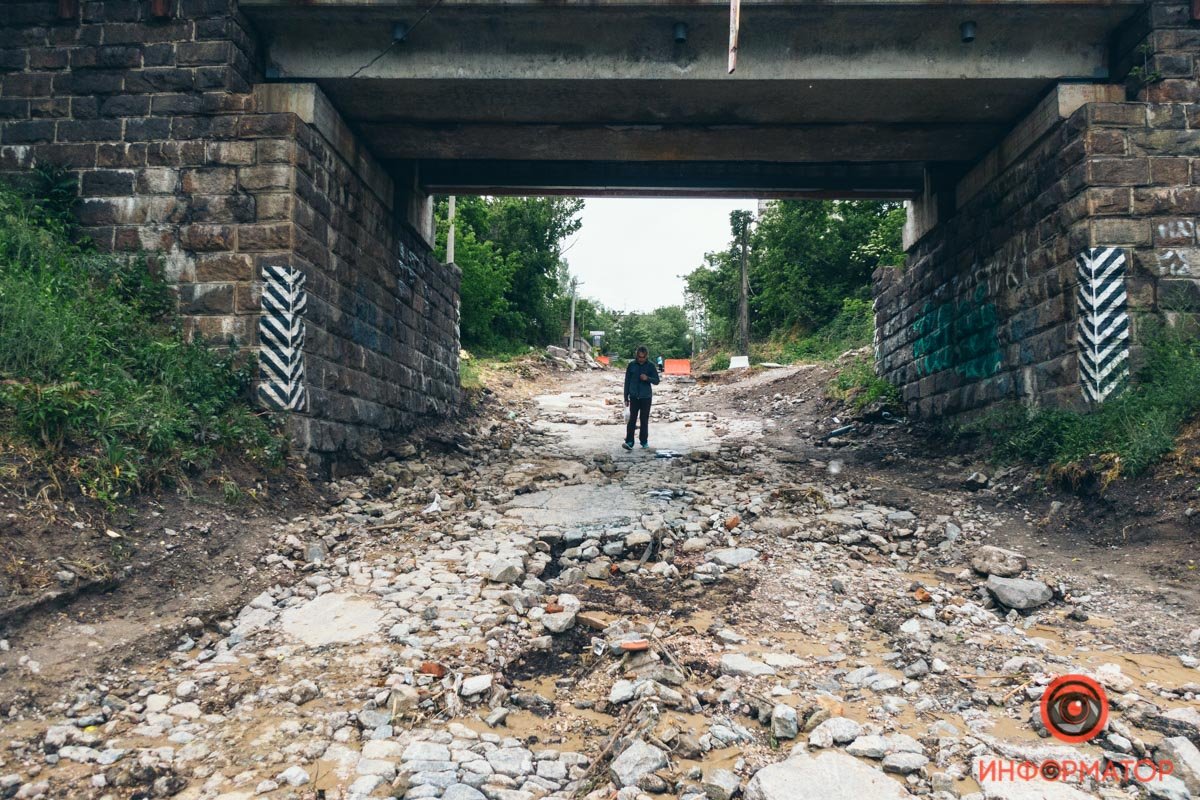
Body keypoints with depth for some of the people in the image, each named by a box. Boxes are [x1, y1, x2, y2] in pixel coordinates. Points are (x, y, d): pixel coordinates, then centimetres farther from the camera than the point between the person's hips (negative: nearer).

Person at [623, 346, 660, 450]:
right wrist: (626, 398, 5)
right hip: (634, 396, 0)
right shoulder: (631, 365, 1)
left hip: (646, 397, 0)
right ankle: (629, 442, -9)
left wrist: (647, 378, -20)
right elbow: (627, 381, 6)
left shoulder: (650, 366, -1)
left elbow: (656, 381, 1)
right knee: (632, 419, -6)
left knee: (644, 420, 5)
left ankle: (644, 442, 14)